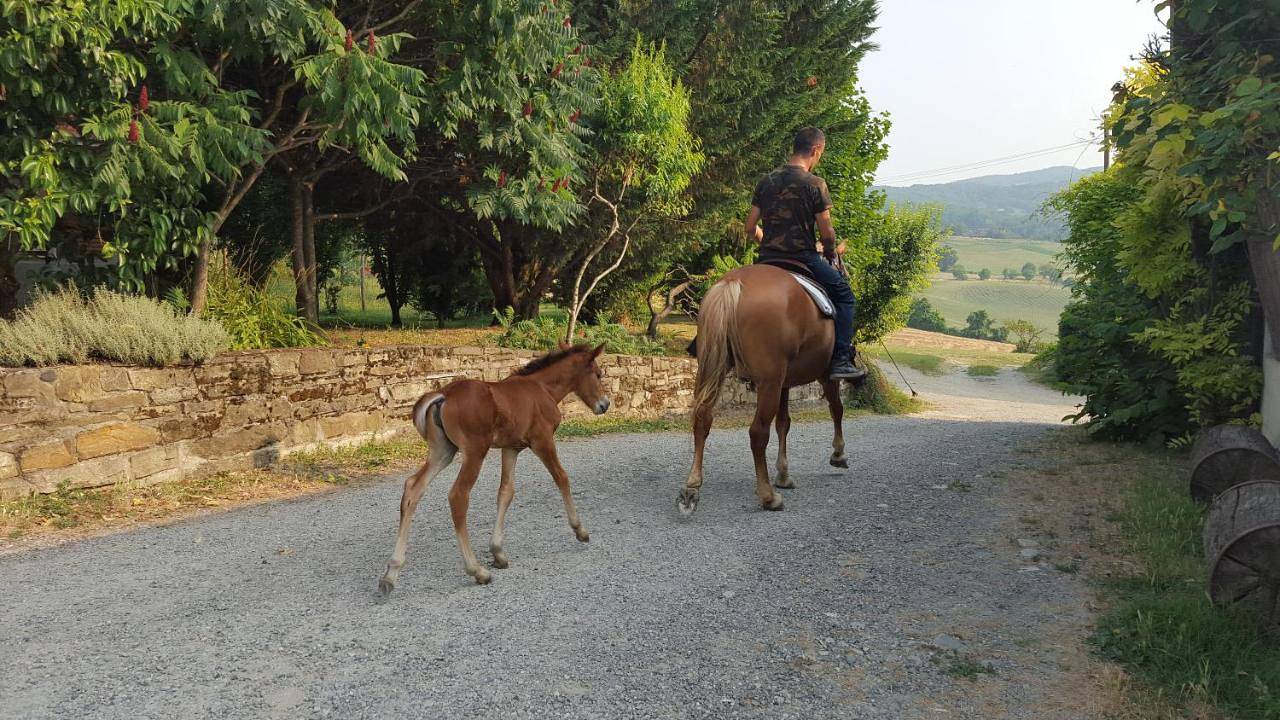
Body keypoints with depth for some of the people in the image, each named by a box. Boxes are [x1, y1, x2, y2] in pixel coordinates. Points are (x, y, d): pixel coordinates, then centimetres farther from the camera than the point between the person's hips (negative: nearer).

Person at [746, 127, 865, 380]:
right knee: (844, 295, 11)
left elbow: (750, 229, 9)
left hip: (767, 259, 5)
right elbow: (826, 233, -8)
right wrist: (830, 254, 12)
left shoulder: (766, 181, 7)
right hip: (804, 259, -5)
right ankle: (840, 361, 1)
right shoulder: (815, 184, -8)